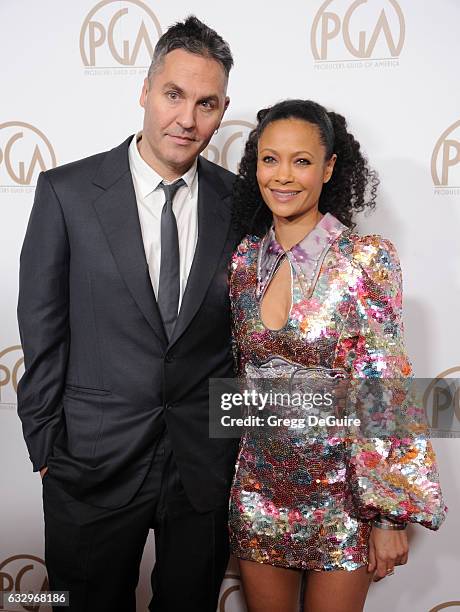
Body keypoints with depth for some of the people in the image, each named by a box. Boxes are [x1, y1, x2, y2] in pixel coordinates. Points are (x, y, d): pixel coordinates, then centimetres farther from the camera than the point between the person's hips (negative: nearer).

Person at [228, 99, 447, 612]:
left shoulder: (367, 259, -14)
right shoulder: (244, 259, -1)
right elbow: (238, 371, 7)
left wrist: (390, 514, -12)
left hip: (342, 495, -3)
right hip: (259, 491, 4)